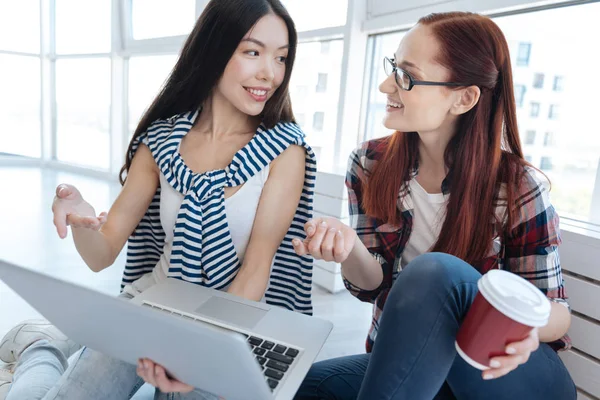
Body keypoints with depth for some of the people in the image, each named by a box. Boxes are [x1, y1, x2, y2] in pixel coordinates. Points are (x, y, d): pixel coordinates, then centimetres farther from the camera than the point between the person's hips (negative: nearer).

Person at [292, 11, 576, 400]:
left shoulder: (520, 189, -16)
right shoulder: (370, 164, -7)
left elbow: (558, 310, -6)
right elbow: (372, 285, -4)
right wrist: (348, 245, -27)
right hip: (404, 362, 2)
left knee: (435, 272, -31)